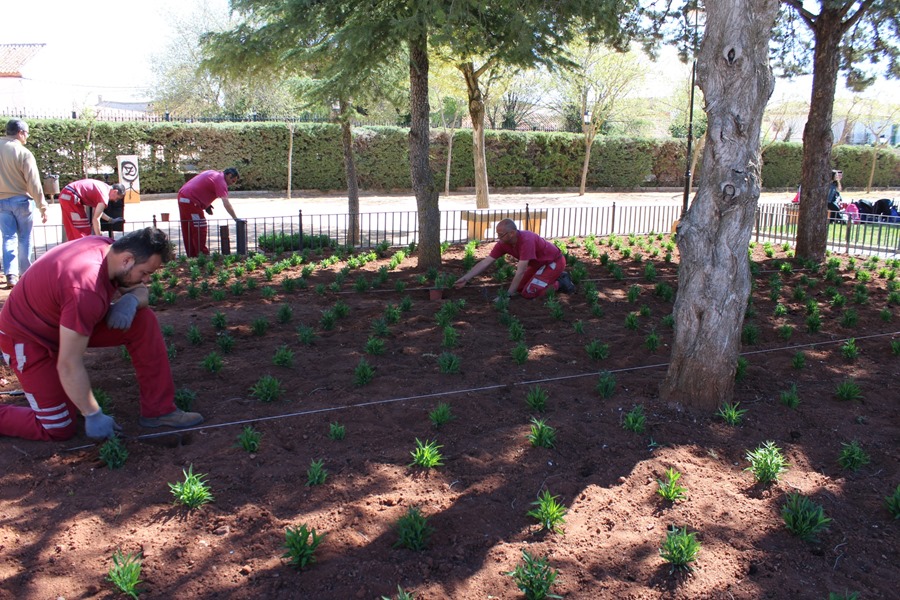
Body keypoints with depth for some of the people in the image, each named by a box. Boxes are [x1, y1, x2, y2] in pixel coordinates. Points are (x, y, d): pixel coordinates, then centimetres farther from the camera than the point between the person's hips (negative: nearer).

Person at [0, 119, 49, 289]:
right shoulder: (24, 153, -13)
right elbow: (34, 183, -15)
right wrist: (42, 206, -11)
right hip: (22, 200, -4)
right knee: (24, 239, 8)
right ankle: (25, 274, 15)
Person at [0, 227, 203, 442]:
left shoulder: (109, 249, -13)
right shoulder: (87, 291, -37)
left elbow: (141, 291, 4)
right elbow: (69, 365, -32)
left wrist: (131, 300, -21)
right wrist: (93, 415, -23)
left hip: (61, 318, 8)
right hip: (28, 337, -8)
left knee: (143, 321, -9)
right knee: (60, 429, -6)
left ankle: (159, 410, -3)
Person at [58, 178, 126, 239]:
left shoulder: (104, 188, 15)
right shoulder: (104, 195, -13)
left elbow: (96, 212, 25)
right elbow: (95, 219, -15)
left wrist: (110, 219, 29)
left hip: (65, 194, 10)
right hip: (70, 196, -10)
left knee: (72, 230, 17)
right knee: (83, 229, -4)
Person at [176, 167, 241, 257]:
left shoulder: (213, 174, 16)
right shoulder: (220, 181, -13)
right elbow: (226, 203, -22)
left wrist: (206, 205, 12)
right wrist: (235, 218, -25)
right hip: (191, 201, -10)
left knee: (188, 231, 13)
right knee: (200, 229, -5)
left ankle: (192, 256, 20)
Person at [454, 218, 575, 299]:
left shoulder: (526, 240, -36)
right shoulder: (503, 243, -12)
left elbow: (520, 271, -35)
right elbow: (485, 262, -9)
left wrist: (507, 295, -32)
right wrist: (465, 278, -14)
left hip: (554, 262, -9)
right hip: (539, 263, 9)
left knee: (528, 293, -18)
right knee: (518, 288, 14)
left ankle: (560, 283, 1)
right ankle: (557, 277, 19)